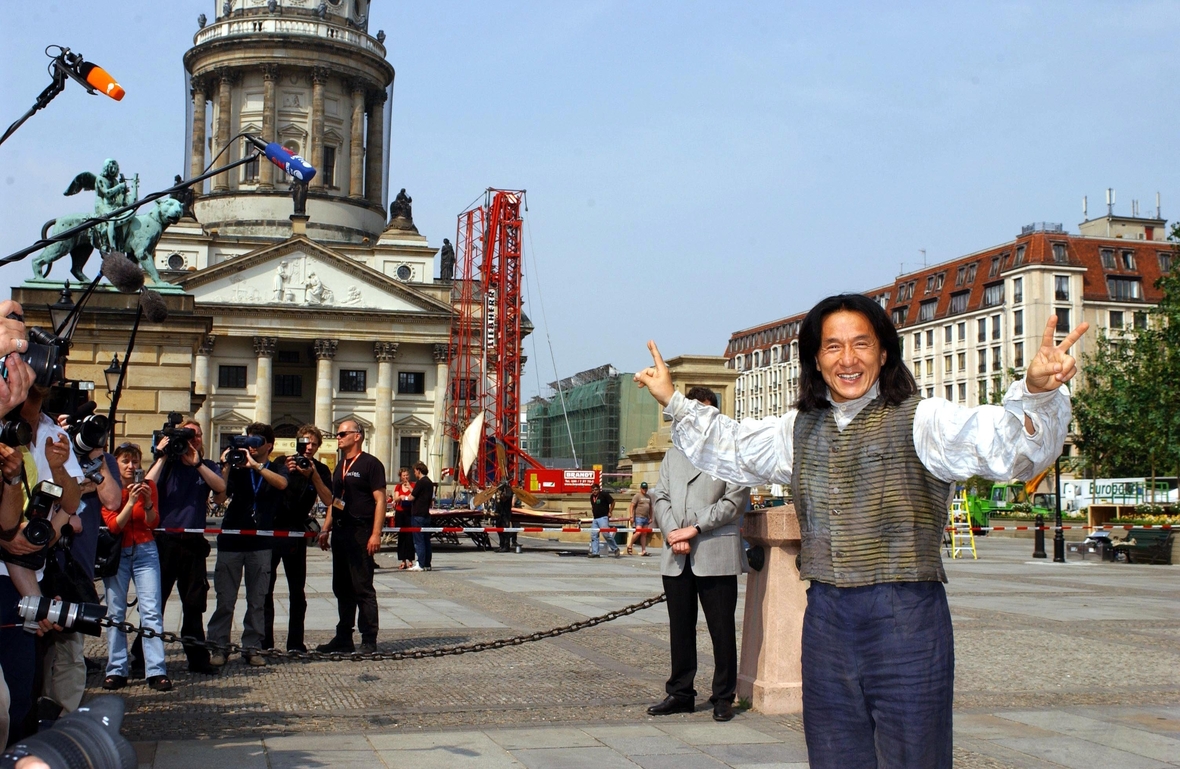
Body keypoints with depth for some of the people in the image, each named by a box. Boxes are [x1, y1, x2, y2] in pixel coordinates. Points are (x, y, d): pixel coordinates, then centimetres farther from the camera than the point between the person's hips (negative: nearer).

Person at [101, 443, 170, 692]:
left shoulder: (148, 485, 1)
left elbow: (153, 523, -3)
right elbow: (113, 526, -11)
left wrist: (147, 502, -20)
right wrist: (130, 502, -23)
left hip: (145, 552, 0)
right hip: (116, 554, 0)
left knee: (152, 610, -8)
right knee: (115, 612, -1)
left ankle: (156, 671, -11)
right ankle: (116, 670, 6)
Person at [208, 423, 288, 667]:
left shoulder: (276, 468, 9)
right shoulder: (237, 467, 8)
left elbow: (281, 483, -15)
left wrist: (255, 465, -22)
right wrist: (226, 466, -13)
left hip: (260, 542, 0)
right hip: (231, 539, 0)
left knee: (257, 600, 2)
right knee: (225, 599, -1)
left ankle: (252, 647, 9)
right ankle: (218, 647, 5)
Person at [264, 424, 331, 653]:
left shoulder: (321, 470, 4)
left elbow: (328, 500, -8)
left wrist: (313, 475, -18)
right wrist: (285, 472, -20)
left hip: (296, 533, 1)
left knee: (297, 590, 3)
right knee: (265, 587, -2)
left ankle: (295, 641, 9)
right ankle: (264, 640, 4)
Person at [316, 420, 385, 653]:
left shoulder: (370, 464, -6)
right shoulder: (340, 466, 19)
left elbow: (380, 500, -11)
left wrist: (376, 533, -19)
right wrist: (326, 529, 16)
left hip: (360, 532, -8)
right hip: (340, 532, 8)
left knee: (363, 588, -6)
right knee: (342, 588, 11)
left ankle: (369, 640, -2)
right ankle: (343, 638, 18)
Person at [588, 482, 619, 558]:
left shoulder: (604, 494, -7)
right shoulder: (592, 496, 14)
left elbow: (612, 502, -4)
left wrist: (610, 512, -5)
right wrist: (593, 513, 16)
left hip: (603, 517, -8)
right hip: (595, 518, 8)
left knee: (606, 534, -16)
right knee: (593, 535, 2)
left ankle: (615, 549, -3)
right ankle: (594, 552, 5)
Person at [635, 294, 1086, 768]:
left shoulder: (919, 420, -7)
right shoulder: (800, 429, 13)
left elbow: (1002, 444, -25)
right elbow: (728, 449, 31)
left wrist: (1035, 392, -44)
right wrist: (674, 402, 28)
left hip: (906, 621, -5)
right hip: (826, 622, 6)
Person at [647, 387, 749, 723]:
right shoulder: (673, 455, 21)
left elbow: (735, 499, -7)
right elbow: (660, 497, 13)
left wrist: (696, 528, -12)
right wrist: (672, 532, -5)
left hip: (716, 554, -5)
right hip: (677, 556, 5)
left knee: (722, 629, 0)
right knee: (680, 629, 10)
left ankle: (723, 697, 10)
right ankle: (680, 694, 19)